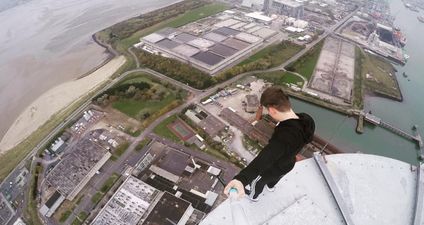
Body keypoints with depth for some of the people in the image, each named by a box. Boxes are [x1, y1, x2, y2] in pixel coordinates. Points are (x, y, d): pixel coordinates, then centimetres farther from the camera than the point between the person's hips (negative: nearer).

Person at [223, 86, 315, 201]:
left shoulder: (285, 136, -50)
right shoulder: (305, 120, -24)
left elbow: (265, 158, -69)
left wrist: (241, 179, -84)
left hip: (273, 168, -6)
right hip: (287, 164, 6)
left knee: (257, 181, 29)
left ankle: (253, 196, 61)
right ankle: (271, 186, 73)